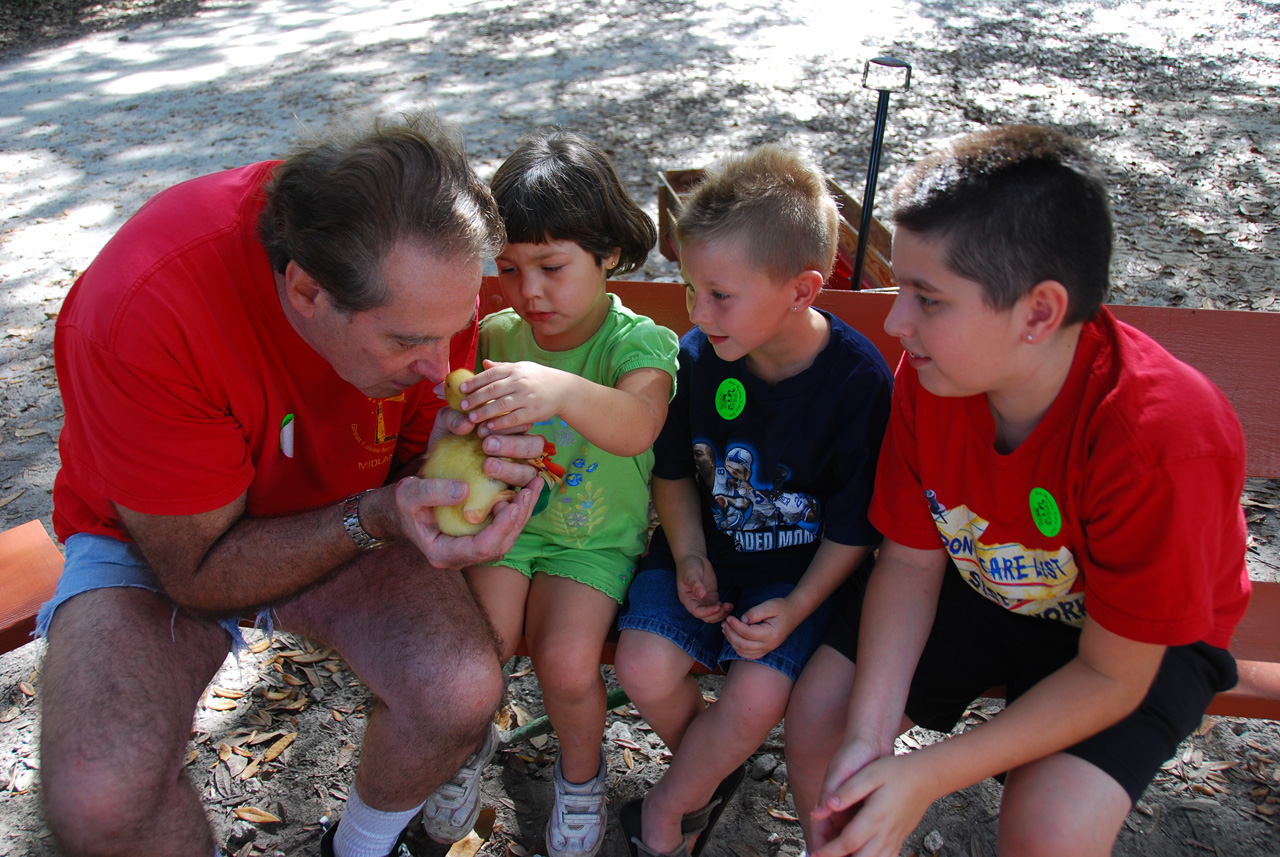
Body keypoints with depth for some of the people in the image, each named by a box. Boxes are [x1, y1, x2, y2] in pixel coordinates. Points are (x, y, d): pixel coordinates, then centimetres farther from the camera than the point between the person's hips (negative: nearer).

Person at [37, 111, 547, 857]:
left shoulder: (430, 269, -22)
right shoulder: (140, 311, -35)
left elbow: (413, 446, -4)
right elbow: (200, 575, -23)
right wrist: (376, 517, -37)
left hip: (345, 517, 3)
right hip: (159, 547, -2)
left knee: (464, 690, -24)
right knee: (100, 797, -27)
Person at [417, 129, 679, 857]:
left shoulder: (637, 342, -15)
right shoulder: (497, 337, -2)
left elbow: (636, 425, -38)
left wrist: (561, 390, -57)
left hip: (595, 538, -3)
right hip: (502, 521, 3)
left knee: (567, 665, -20)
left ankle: (582, 767, 15)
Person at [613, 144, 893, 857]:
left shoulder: (861, 380, -20)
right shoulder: (696, 357, -10)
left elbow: (856, 524, -10)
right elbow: (674, 471, 6)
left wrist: (797, 607, -18)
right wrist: (688, 557, -8)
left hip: (802, 569, -3)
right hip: (704, 549, 3)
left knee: (757, 697, -21)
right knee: (644, 668, -16)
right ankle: (713, 769, 17)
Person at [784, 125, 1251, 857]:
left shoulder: (1161, 441, -35)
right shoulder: (931, 375, -21)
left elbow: (1111, 676, -25)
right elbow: (912, 557, -10)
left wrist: (927, 777, -28)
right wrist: (870, 735, -22)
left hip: (1140, 640, -3)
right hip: (982, 587, 4)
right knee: (820, 710, -9)